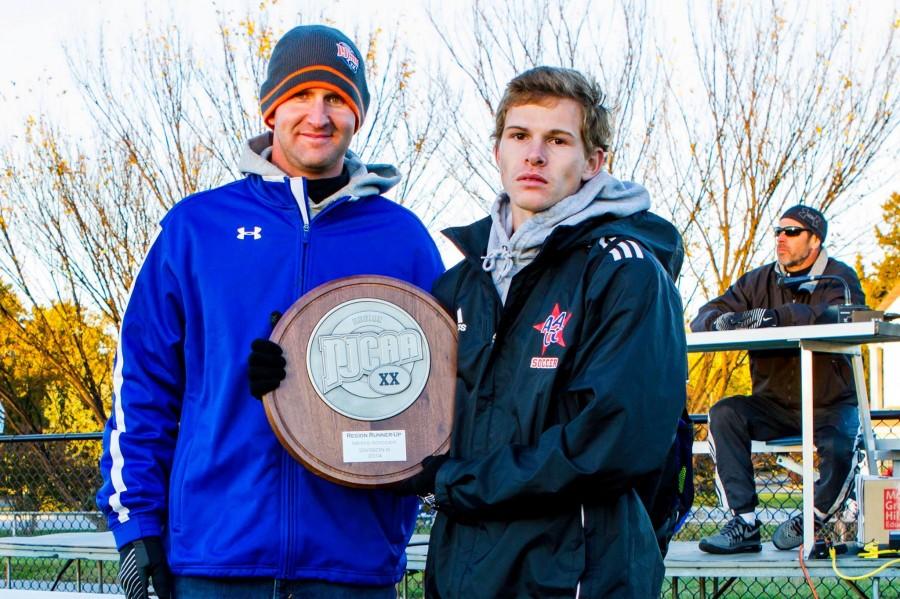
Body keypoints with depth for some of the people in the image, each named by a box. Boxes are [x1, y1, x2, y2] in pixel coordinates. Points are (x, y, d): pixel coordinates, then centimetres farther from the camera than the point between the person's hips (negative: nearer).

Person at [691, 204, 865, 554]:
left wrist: (772, 316, -37)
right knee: (724, 414, -22)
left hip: (831, 406, -3)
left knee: (841, 449, -32)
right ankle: (744, 523, -22)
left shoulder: (839, 277, -3)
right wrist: (721, 320, -24)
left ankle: (812, 520, -2)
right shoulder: (759, 282, 8)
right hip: (774, 405, 4)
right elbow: (702, 318, 2)